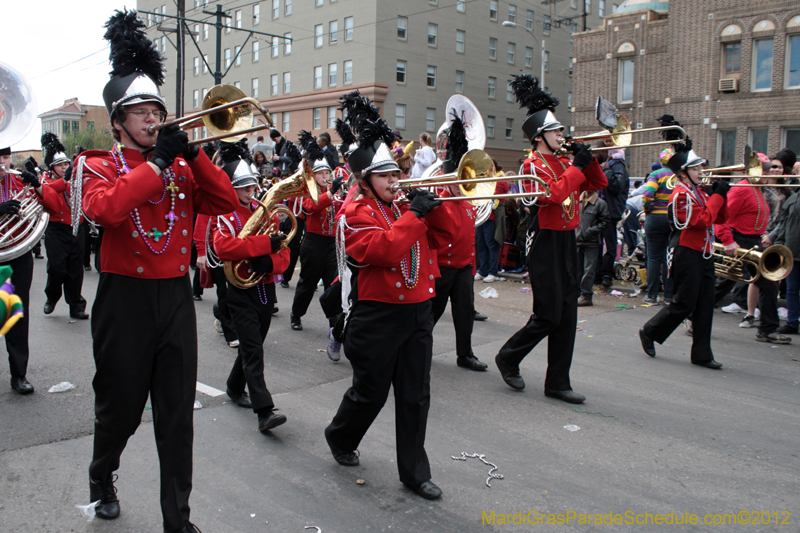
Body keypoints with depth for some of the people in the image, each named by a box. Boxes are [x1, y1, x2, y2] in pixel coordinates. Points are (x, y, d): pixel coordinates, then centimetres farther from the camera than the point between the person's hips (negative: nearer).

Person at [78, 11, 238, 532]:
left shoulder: (182, 166, 10)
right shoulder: (99, 164, -1)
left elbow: (227, 203, -2)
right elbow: (105, 208, -23)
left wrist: (193, 153, -11)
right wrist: (158, 161, -20)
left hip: (176, 298, 3)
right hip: (125, 299, -3)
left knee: (178, 416, 6)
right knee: (120, 406, 13)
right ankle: (102, 479, 44)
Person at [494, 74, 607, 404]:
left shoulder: (564, 163, 15)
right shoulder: (532, 165, -9)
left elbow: (599, 184, 17)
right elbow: (553, 195, -24)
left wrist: (588, 160, 3)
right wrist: (576, 167, -15)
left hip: (567, 242, 8)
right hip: (546, 244, -8)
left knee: (567, 317, 7)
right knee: (548, 316, -5)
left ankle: (558, 383, 15)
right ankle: (508, 358, 17)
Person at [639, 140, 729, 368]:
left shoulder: (699, 192, 16)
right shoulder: (681, 195, -13)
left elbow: (721, 218, 17)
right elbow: (703, 219, -22)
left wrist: (722, 195, 2)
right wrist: (718, 195, -14)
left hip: (703, 254, 9)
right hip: (687, 254, -9)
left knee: (705, 306, 7)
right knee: (684, 303, -3)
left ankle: (702, 354, 12)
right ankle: (649, 332, 16)